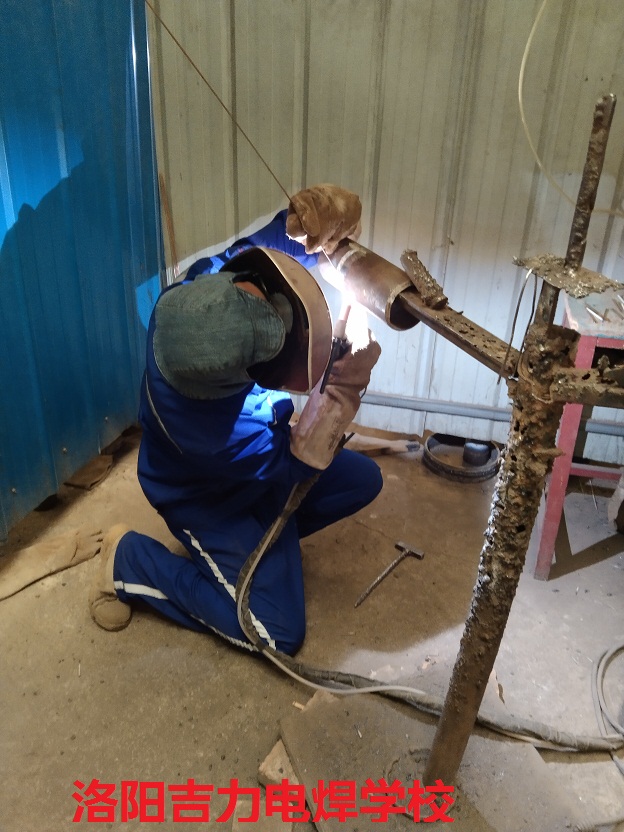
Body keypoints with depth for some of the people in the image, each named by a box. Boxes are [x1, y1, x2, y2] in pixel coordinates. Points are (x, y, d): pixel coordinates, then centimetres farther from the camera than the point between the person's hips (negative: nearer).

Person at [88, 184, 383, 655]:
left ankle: (264, 536, 18)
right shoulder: (209, 430, -45)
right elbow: (290, 464, -26)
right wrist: (343, 387, -34)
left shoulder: (198, 294, -30)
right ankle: (129, 560, 4)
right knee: (277, 633, -4)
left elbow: (254, 251, -8)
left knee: (364, 481, 6)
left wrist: (303, 228, -29)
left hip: (258, 463, 7)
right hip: (209, 499, -7)